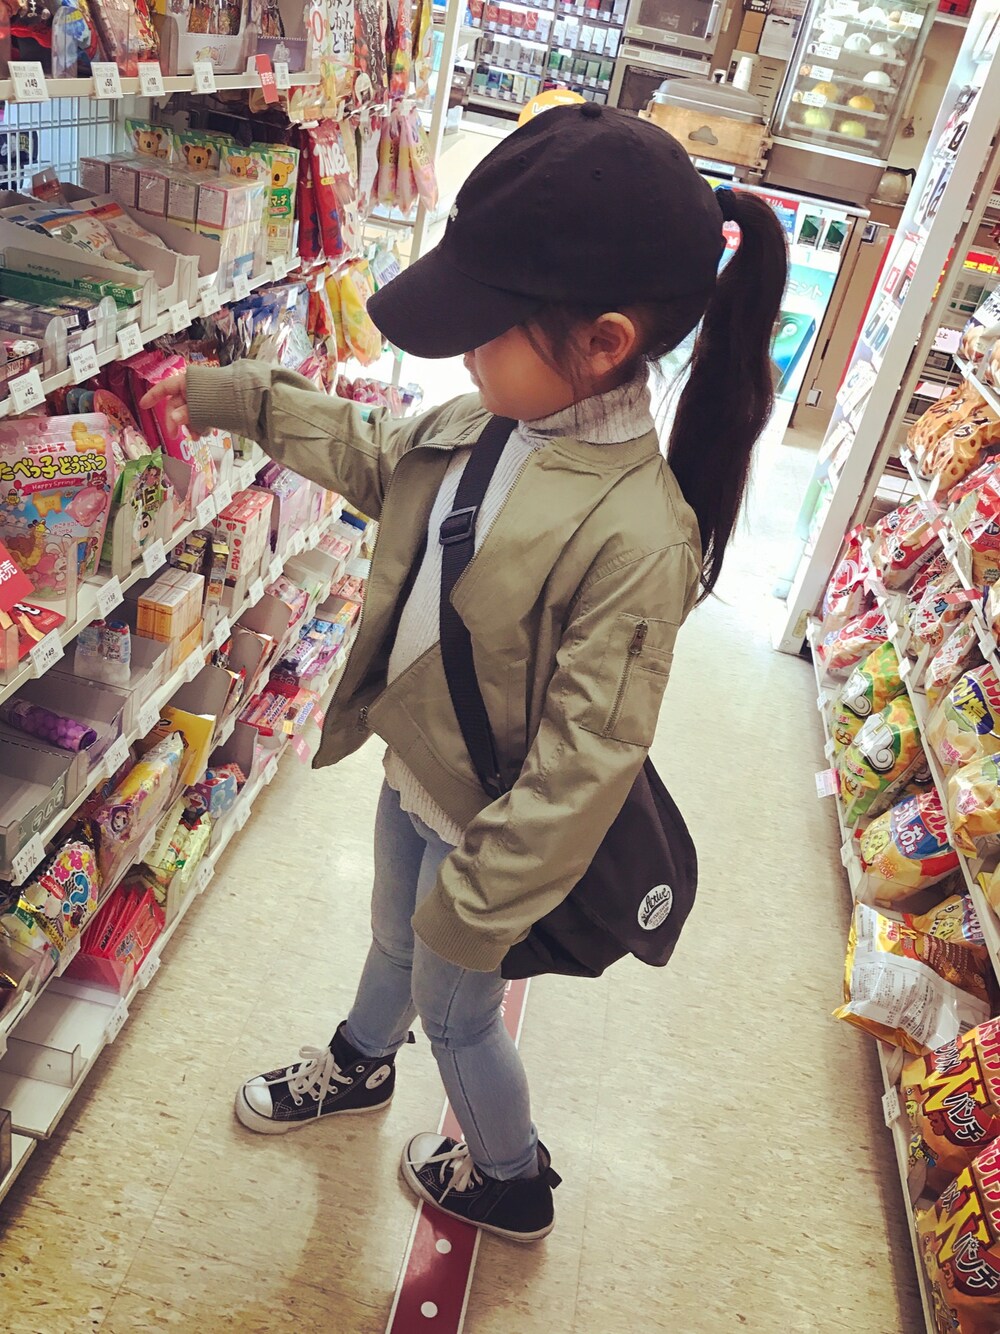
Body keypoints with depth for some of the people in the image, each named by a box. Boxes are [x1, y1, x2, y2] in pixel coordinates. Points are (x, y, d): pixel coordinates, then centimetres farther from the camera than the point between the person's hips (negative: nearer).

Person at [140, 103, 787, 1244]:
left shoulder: (637, 532, -35)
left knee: (454, 1009, 19)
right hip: (413, 770, 7)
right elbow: (373, 455, 10)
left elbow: (585, 764, -29)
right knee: (393, 939, 32)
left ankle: (511, 1186, 50)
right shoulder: (494, 422, -12)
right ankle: (361, 1064, 65)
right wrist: (230, 399, 10)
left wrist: (478, 903, -19)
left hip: (484, 822, -7)